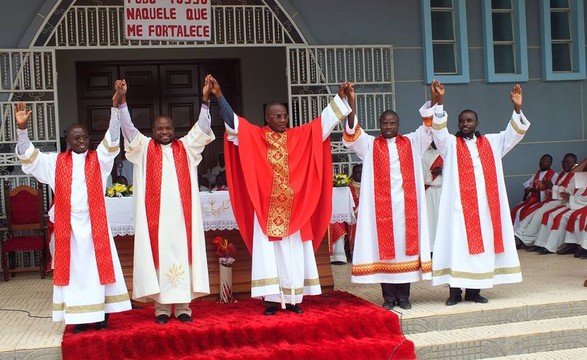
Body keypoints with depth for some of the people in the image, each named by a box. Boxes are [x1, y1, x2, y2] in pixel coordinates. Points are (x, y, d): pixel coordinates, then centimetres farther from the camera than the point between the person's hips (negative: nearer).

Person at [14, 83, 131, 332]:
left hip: (94, 224, 0)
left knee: (98, 266, 3)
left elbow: (112, 138, -6)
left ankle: (102, 314, 11)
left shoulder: (98, 159, 5)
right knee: (75, 269, 4)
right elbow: (28, 156, 2)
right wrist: (22, 128, -14)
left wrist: (116, 106, -19)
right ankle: (79, 317, 9)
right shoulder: (56, 162, 7)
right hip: (69, 225, 0)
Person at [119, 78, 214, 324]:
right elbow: (128, 128, -1)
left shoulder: (186, 148, 12)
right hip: (156, 215, -1)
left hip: (181, 214, 1)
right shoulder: (144, 149, 9)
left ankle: (183, 305, 7)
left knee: (182, 255, 1)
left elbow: (202, 128, 5)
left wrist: (205, 99, -5)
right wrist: (122, 100, -12)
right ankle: (161, 306, 4)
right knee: (159, 256, -1)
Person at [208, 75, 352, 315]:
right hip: (267, 208, -2)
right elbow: (232, 121, -5)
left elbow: (323, 121, 7)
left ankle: (293, 299, 12)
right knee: (269, 253, 0)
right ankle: (272, 300, 4)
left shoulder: (299, 136, 7)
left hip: (292, 208, 2)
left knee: (293, 253, 5)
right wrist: (219, 95, -15)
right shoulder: (254, 136, 1)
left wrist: (339, 97, 1)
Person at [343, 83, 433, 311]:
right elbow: (352, 132, -9)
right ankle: (389, 296, 6)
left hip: (406, 204, 1)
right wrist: (351, 103, -23)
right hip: (381, 205, -1)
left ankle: (403, 295, 10)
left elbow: (429, 127, 1)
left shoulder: (411, 143, 11)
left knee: (406, 245, 2)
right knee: (384, 247, -1)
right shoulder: (370, 145, 6)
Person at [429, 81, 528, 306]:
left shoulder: (491, 143, 15)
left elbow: (514, 133, 10)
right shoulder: (450, 144, 7)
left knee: (483, 244, 3)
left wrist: (517, 108, -5)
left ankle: (474, 290, 10)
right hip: (460, 204, -3)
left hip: (486, 204, 3)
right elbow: (438, 129, -10)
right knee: (457, 244, -7)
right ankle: (455, 290, -4)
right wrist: (439, 102, -23)